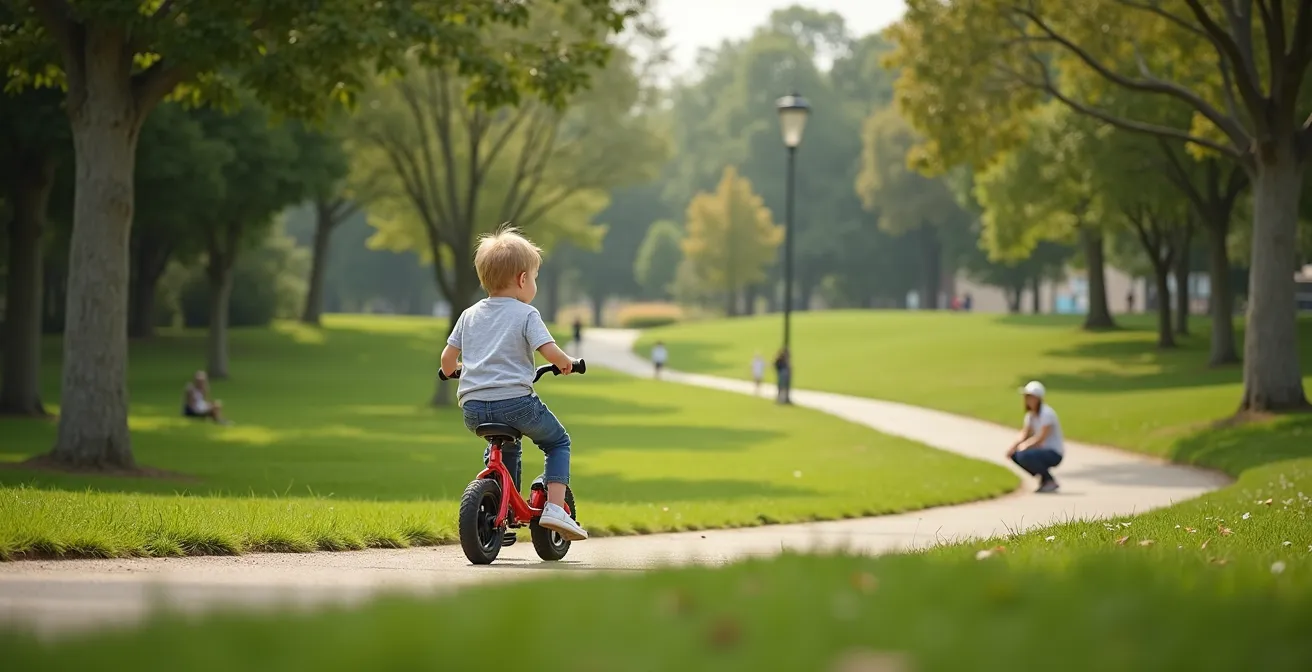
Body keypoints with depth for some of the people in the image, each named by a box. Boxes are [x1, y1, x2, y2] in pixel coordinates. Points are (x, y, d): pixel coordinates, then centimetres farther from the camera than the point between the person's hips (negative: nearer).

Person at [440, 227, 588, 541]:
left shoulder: (469, 315, 15)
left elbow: (447, 359, 16)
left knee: (507, 447, 34)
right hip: (515, 401, -5)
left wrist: (451, 371, 39)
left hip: (473, 408, 5)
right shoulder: (526, 314, 0)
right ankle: (554, 507, -1)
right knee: (558, 441, 17)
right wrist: (566, 363, 10)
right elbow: (550, 351, -12)